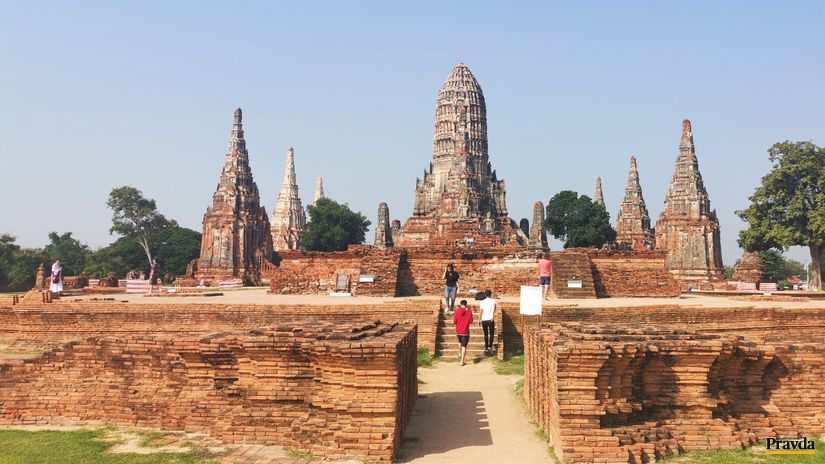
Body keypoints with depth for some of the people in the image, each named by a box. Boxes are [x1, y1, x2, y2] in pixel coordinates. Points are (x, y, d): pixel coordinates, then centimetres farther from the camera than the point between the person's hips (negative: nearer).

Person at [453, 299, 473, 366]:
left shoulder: (457, 311, -8)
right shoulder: (469, 311, -7)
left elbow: (454, 322, -6)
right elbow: (471, 321, -2)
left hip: (458, 331, 2)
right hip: (465, 332, -2)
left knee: (460, 342, 32)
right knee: (464, 346, 2)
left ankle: (460, 354, 37)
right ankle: (462, 362, -1)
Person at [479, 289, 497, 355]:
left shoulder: (482, 302, 7)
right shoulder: (493, 301, 1)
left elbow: (481, 312, 4)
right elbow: (494, 309, -14)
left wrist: (480, 320, 10)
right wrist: (493, 317, -17)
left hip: (484, 320, 3)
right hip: (490, 320, -3)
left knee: (486, 335, 11)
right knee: (491, 334, 2)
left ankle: (486, 348, 10)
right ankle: (490, 347, -13)